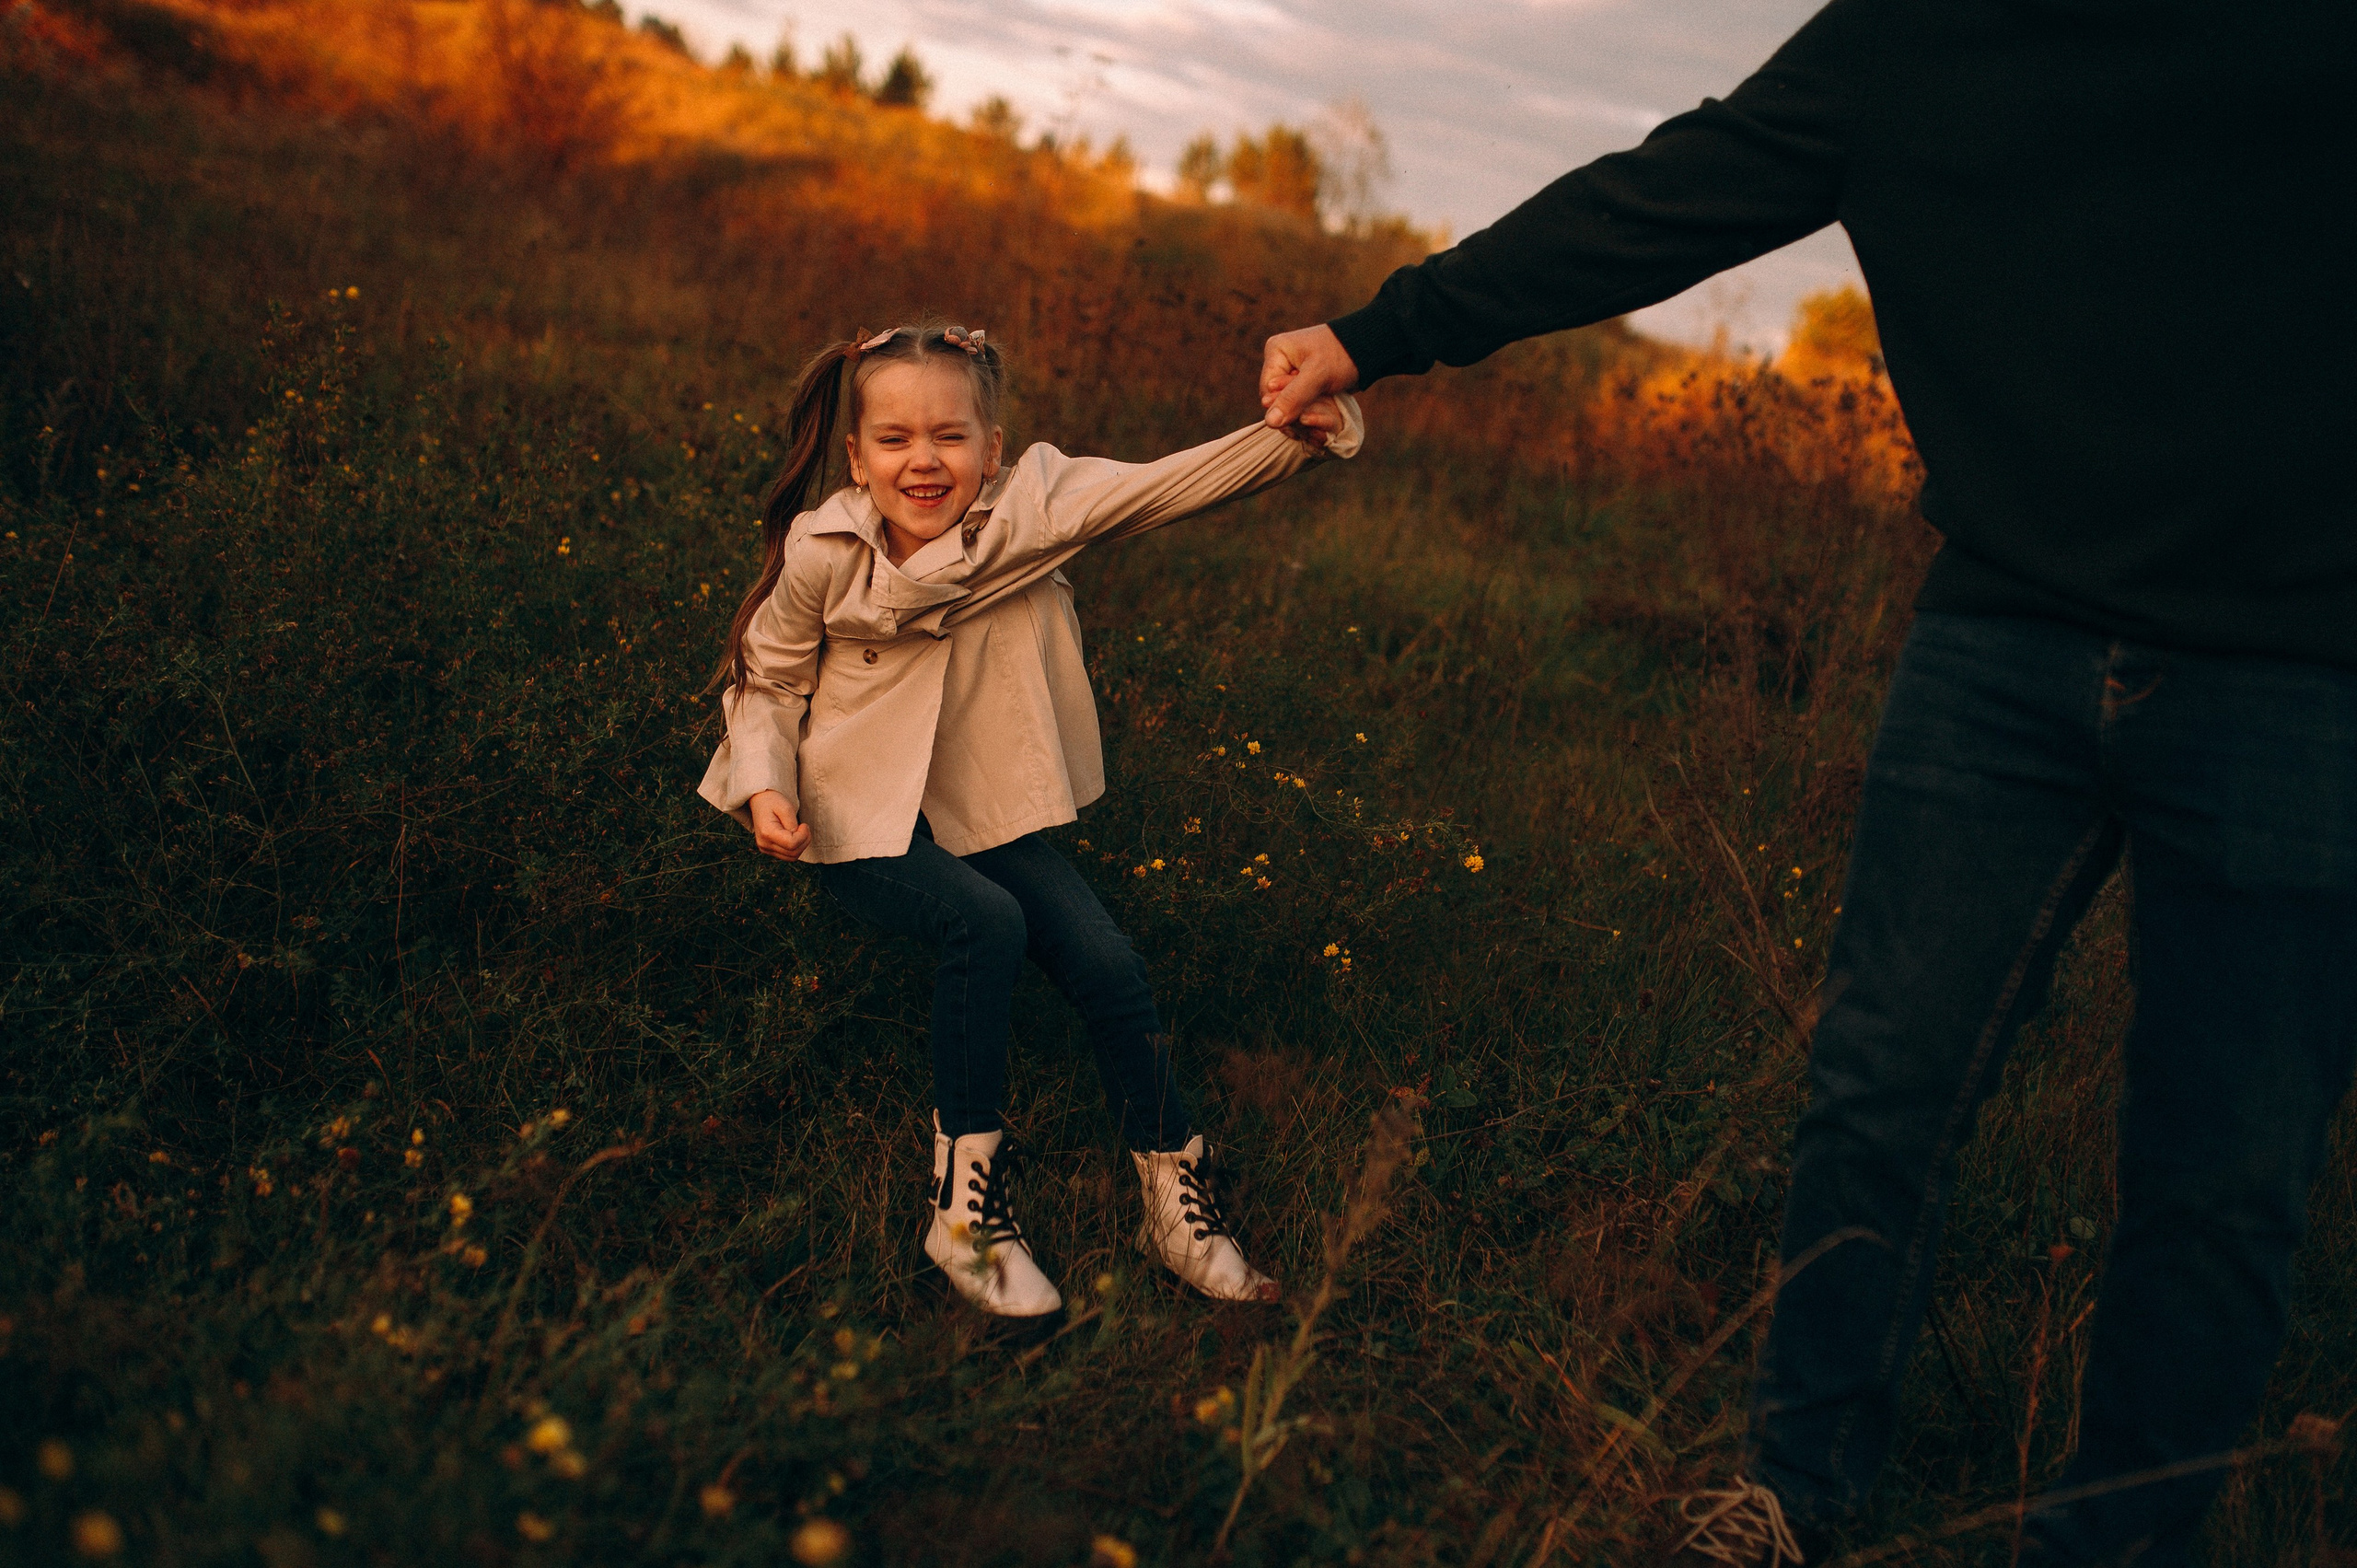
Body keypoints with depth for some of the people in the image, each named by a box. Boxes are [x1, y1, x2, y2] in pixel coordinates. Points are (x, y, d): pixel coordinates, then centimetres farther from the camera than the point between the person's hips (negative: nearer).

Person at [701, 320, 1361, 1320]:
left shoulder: (1033, 507, -13)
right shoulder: (823, 556, -13)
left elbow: (1175, 484, -23)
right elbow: (766, 682, 1)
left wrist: (1294, 437, -38)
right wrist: (766, 785, -15)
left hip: (990, 813, 2)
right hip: (866, 818, -2)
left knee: (1106, 963, -15)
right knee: (986, 926, -31)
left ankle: (1176, 1199, 5)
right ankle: (963, 1199, -19)